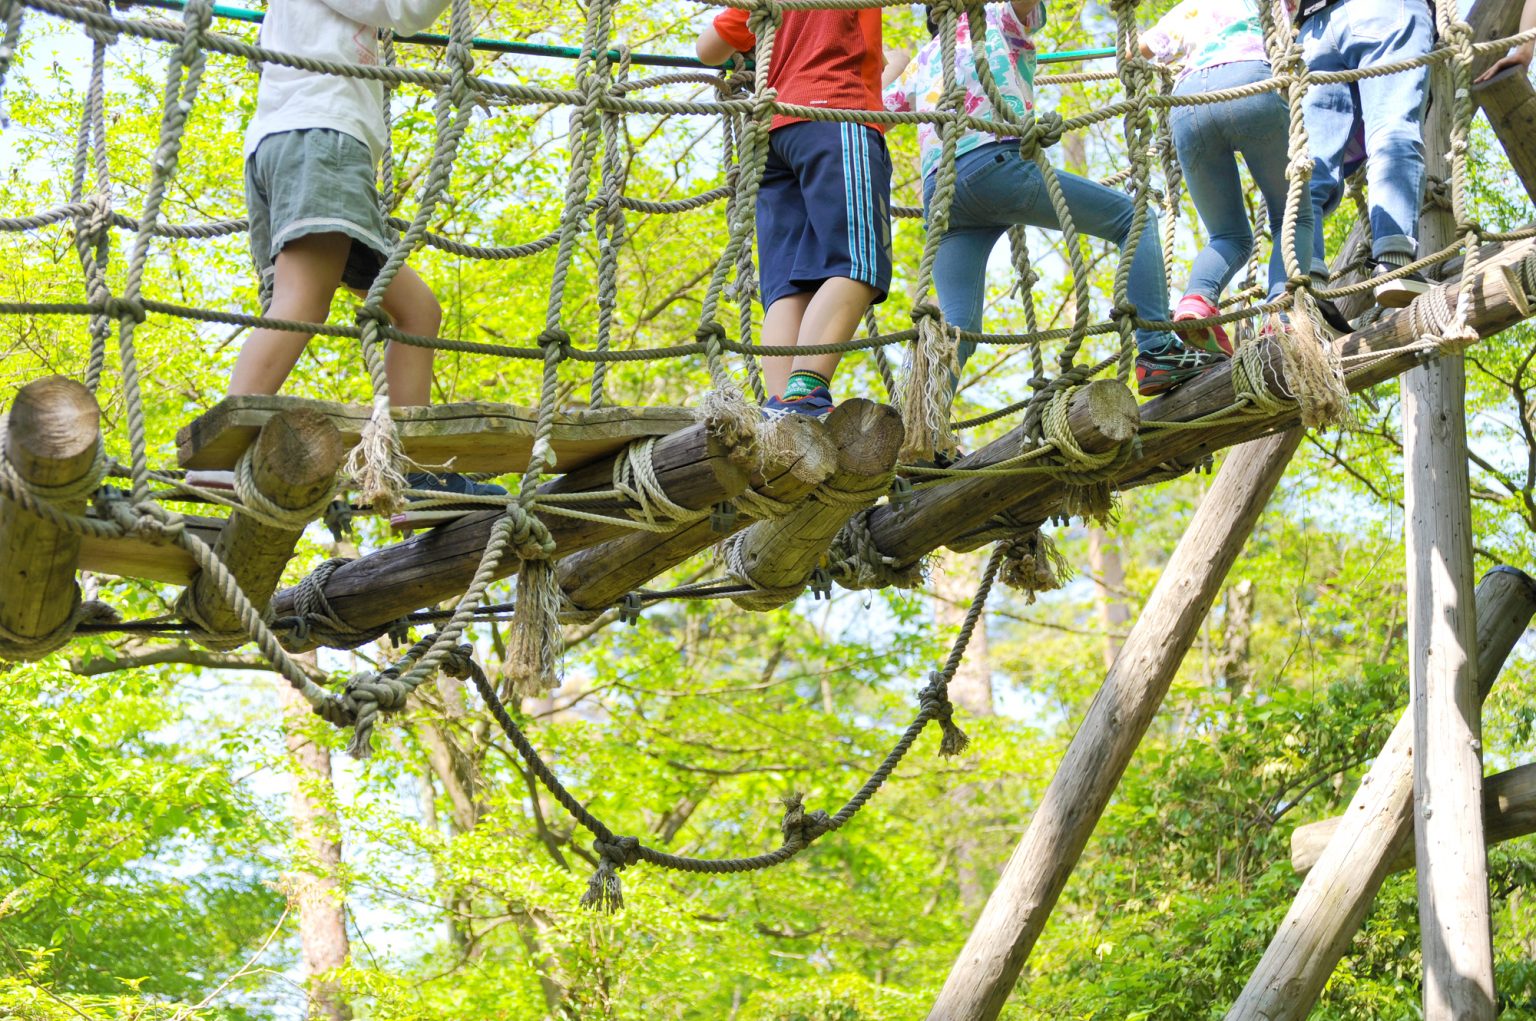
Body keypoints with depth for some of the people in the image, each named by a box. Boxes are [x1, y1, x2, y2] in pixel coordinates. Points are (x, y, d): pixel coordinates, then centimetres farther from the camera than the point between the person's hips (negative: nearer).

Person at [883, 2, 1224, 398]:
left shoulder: (921, 60, 31)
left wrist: (893, 68, 50)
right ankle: (1157, 352, -10)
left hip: (938, 190, 5)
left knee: (957, 327, 1)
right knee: (1134, 219, 5)